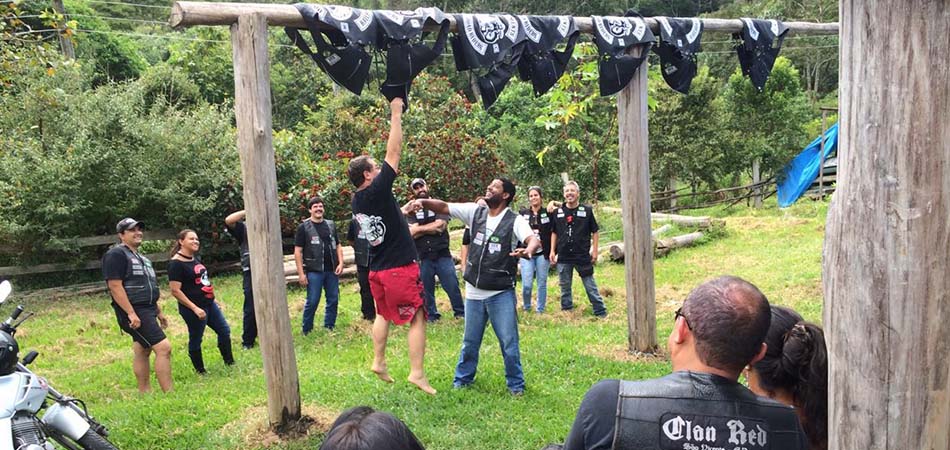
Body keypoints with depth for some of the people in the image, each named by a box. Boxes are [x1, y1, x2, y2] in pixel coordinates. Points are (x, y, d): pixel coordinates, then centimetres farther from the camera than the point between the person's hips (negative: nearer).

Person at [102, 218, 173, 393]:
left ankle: (144, 392, 20)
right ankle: (169, 394, -13)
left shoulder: (140, 256, 20)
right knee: (163, 347, -15)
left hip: (147, 310, 10)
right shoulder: (116, 255, -10)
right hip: (134, 312, -10)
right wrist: (131, 313, -24)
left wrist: (159, 312, 23)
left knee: (142, 351, 13)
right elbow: (115, 286, -18)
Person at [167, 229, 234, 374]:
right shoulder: (176, 263, -17)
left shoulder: (195, 258, 10)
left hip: (209, 304, 9)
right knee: (195, 340, 5)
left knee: (224, 331, 12)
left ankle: (230, 363, 24)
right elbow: (175, 291, -21)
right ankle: (201, 372, 19)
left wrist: (213, 298, 20)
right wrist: (195, 308, -23)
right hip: (193, 309, -9)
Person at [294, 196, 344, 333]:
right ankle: (307, 330, 12)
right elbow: (298, 252, -4)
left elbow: (337, 246, 15)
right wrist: (301, 273, -10)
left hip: (332, 270, 5)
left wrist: (340, 263, 0)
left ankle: (329, 327, 22)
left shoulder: (331, 225, 11)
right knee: (312, 301, -2)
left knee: (333, 300, 8)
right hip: (314, 271, -4)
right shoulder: (303, 227, -3)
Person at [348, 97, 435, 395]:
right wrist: (396, 115, -6)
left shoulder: (357, 201, 4)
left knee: (384, 314, 25)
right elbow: (394, 153, -13)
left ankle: (378, 362, 28)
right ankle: (417, 373, -2)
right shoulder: (377, 191, -17)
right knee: (417, 318, 0)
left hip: (377, 271, 8)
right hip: (401, 269, -8)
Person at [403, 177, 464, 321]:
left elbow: (440, 226, -10)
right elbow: (413, 234, -6)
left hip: (442, 255, -1)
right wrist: (432, 227, -8)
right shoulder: (411, 210, 7)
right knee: (426, 289, 8)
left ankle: (460, 312, 13)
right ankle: (431, 315, 21)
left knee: (452, 286, -1)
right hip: (423, 257, 1)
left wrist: (419, 228, -5)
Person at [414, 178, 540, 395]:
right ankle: (463, 379, 35)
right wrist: (423, 201, -20)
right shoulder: (475, 212, 1)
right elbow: (443, 207, -1)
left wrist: (528, 250, -51)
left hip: (502, 294, -4)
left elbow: (534, 240, -27)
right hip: (474, 292, 4)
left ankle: (516, 384, 22)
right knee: (470, 341, 17)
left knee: (509, 342, 4)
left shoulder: (515, 221, -11)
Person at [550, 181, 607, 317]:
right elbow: (554, 233, 12)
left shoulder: (587, 210, -1)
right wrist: (552, 251, 6)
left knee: (591, 287, 2)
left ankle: (601, 313, 10)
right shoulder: (558, 212, 5)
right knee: (565, 288, 12)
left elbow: (595, 232, 4)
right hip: (563, 256, 3)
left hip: (583, 256, -3)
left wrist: (594, 250, -2)